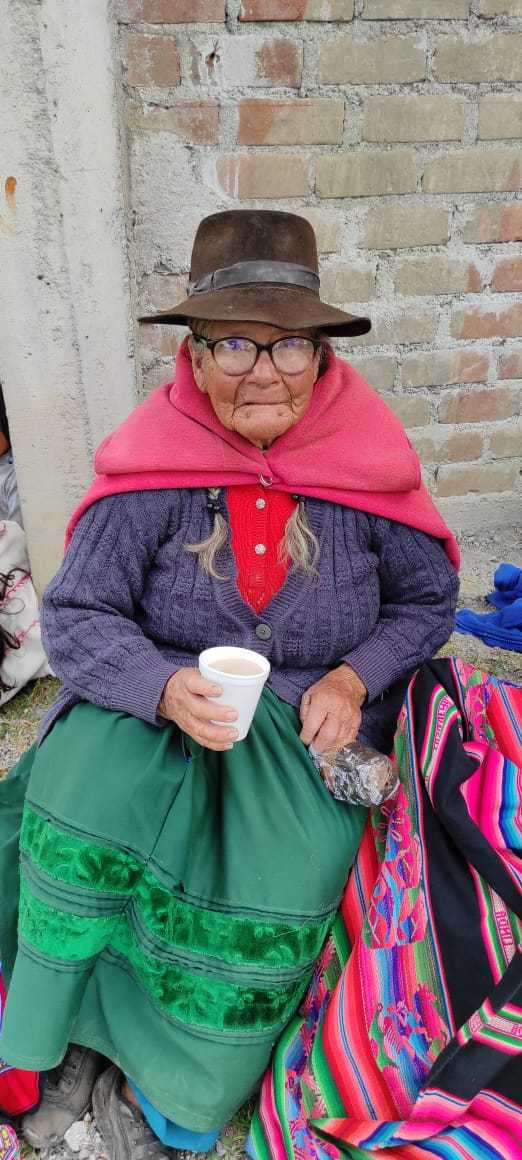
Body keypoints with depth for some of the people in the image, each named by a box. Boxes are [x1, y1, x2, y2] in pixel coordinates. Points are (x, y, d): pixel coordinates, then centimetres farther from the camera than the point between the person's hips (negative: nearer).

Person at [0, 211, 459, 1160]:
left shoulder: (367, 466, -6)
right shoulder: (152, 469, -10)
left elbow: (428, 598, 6)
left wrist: (354, 679, -11)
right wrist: (165, 686, -27)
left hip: (313, 721, 1)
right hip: (160, 701, 0)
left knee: (274, 893, -21)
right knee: (82, 805, -27)